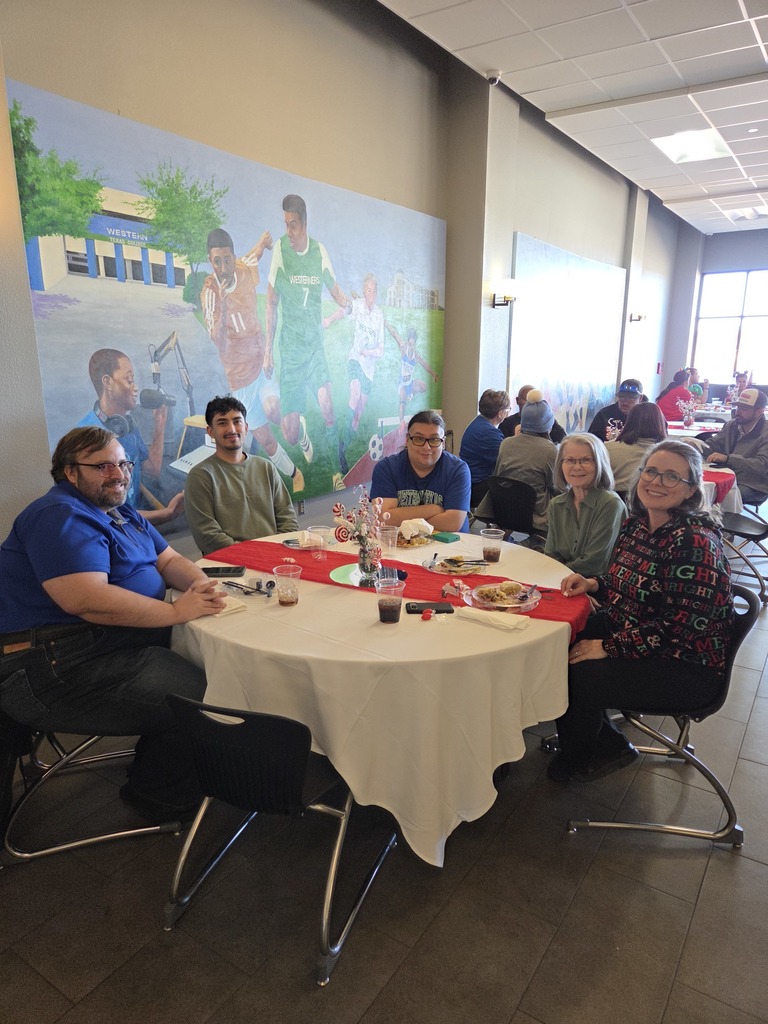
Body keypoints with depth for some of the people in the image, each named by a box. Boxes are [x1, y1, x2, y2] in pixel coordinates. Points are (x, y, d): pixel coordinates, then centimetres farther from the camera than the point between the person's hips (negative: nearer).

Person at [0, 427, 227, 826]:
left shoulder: (123, 515, 17)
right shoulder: (60, 517, -15)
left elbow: (169, 559, 16)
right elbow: (88, 600, -27)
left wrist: (199, 581, -7)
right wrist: (177, 611, -23)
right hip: (56, 670, -10)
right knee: (196, 695, -21)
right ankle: (158, 795, 6)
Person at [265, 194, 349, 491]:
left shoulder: (320, 250, -1)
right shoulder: (280, 248, -5)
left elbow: (335, 290, 11)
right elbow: (271, 302, 1)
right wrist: (267, 351, 0)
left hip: (316, 346, 1)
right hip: (290, 350, -1)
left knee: (328, 408, -20)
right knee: (289, 434, -5)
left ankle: (340, 471, -1)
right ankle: (302, 433, 33)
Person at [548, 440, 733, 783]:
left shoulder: (696, 541, -24)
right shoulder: (636, 522, 2)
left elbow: (682, 626, -27)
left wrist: (609, 648, -23)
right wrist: (593, 583, -4)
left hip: (685, 667, -8)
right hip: (625, 630, 9)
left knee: (577, 677, -23)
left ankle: (575, 760, 12)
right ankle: (608, 746, 14)